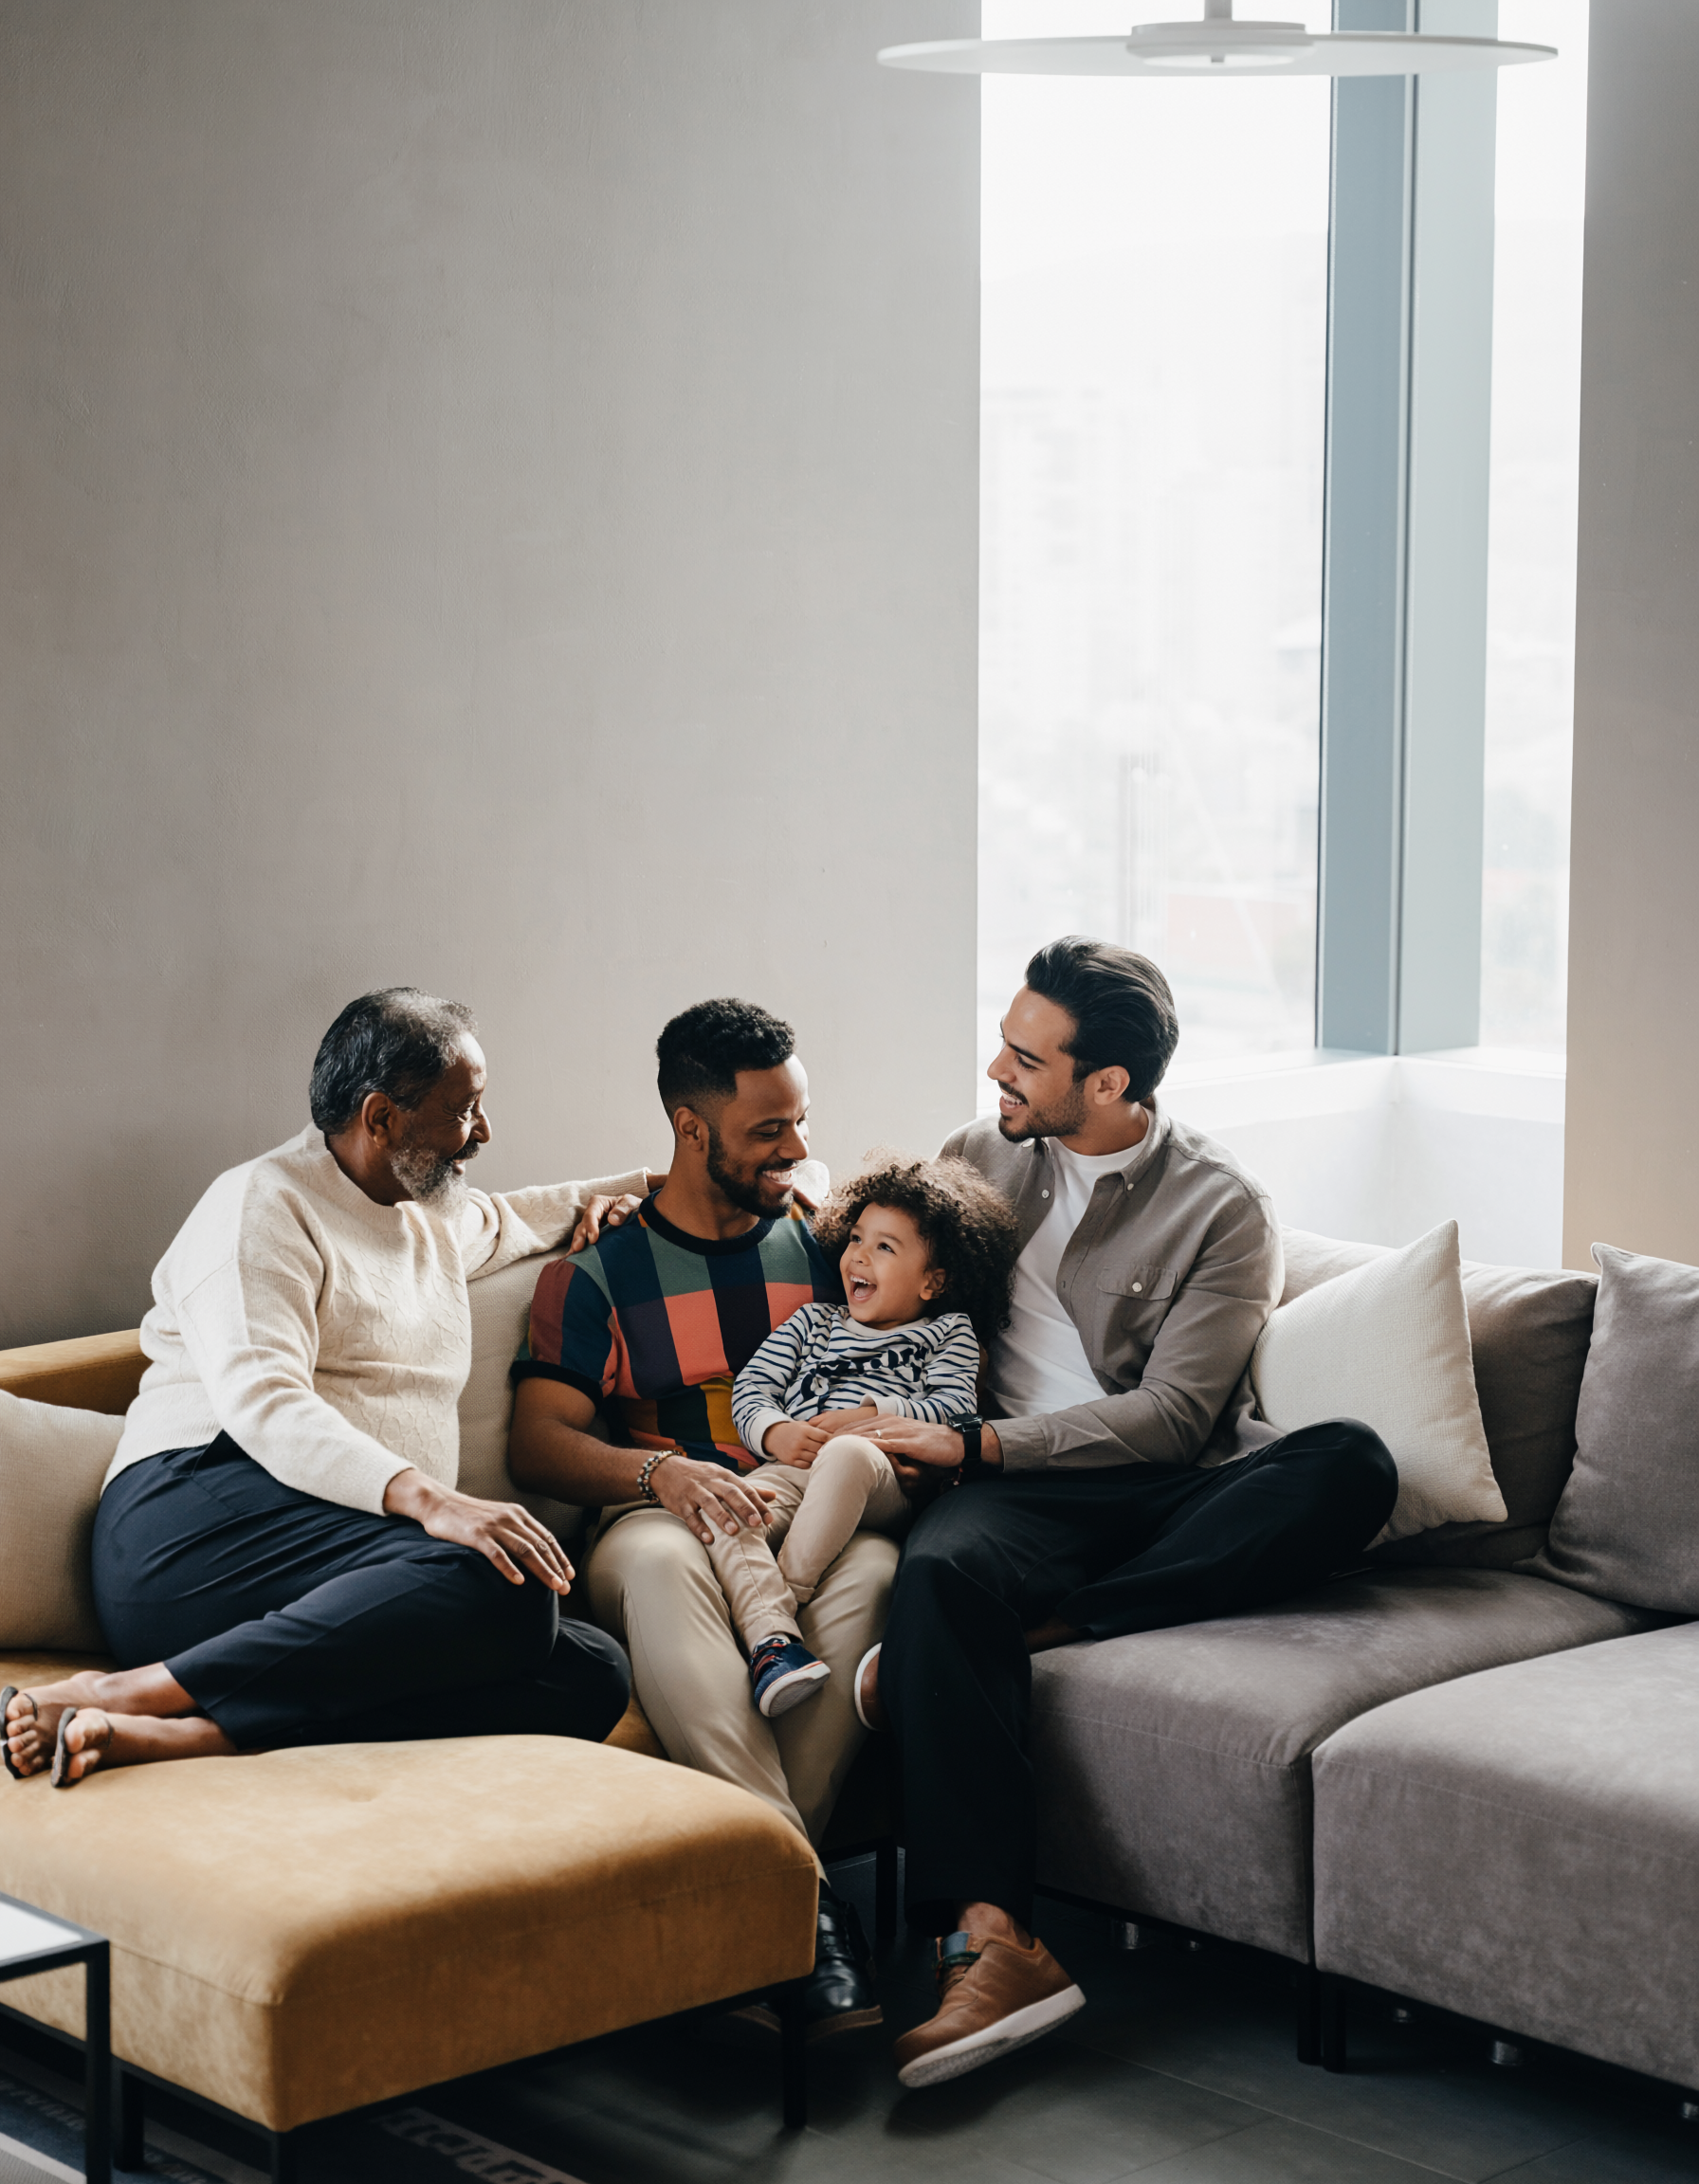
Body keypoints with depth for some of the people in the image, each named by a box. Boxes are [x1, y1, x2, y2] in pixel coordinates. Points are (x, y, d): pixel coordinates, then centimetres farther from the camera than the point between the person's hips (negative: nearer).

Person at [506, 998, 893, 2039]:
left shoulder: (825, 1240, 18)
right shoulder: (598, 1267, 11)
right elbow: (539, 1440, 2)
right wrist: (661, 1472, -18)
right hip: (665, 1519, -1)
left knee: (871, 1567, -36)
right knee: (656, 1560, -39)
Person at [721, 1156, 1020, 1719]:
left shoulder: (949, 1333, 21)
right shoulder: (811, 1322, 31)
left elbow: (954, 1411, 5)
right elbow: (751, 1387, 19)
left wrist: (871, 1416, -9)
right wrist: (774, 1432, -4)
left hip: (887, 1476, -3)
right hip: (791, 1471, 3)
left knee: (846, 1454, -41)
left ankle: (784, 1596, -36)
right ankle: (771, 1638, -48)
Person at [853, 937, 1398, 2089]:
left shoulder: (1221, 1205, 1)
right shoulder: (986, 1154, 17)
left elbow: (1171, 1414, -7)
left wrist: (977, 1443, -14)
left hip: (1178, 1485, -1)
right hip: (1021, 1482, 2)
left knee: (1350, 1464, -33)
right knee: (943, 1569, -36)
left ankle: (1044, 1619, -37)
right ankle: (990, 1936, -49)